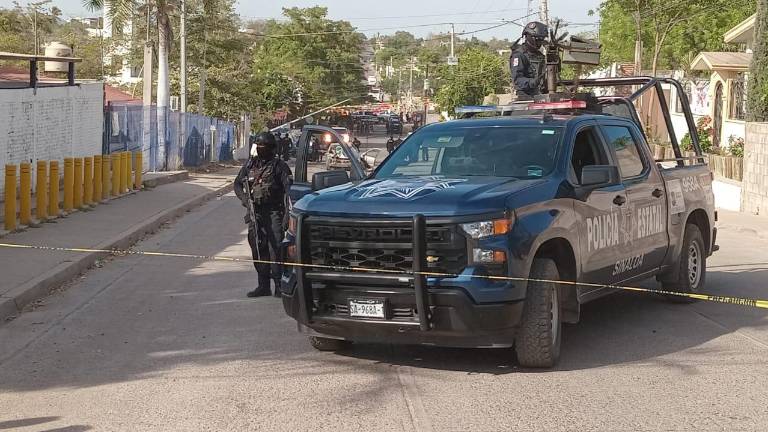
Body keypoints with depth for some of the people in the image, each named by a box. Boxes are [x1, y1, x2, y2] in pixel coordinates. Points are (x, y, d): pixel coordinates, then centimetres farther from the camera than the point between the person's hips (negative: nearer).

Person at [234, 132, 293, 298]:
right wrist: (244, 198, -1)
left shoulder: (279, 166, -3)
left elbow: (289, 189, -9)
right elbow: (237, 184, 19)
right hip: (255, 212, 5)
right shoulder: (250, 165, 12)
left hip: (274, 212, -5)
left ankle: (280, 285, -9)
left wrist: (288, 213, -18)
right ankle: (263, 285, 15)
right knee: (258, 249, 7)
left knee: (276, 248, -11)